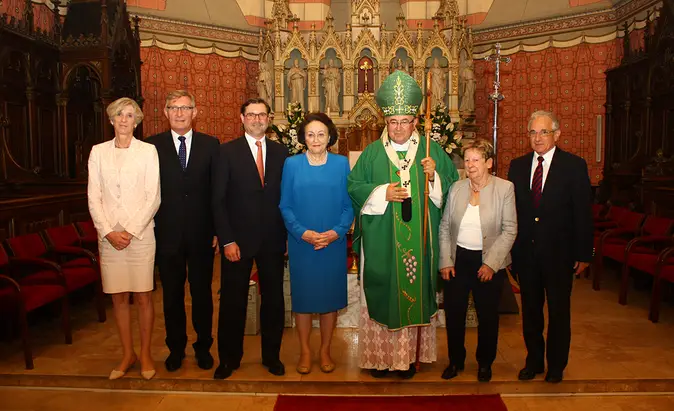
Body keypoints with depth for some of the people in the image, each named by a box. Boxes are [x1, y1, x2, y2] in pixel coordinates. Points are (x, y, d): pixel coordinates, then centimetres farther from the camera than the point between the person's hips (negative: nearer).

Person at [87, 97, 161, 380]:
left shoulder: (148, 151, 1)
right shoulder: (98, 152, 8)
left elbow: (153, 197, -4)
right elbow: (93, 197, 4)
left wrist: (131, 230, -11)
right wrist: (109, 231, -8)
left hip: (140, 234, -2)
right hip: (109, 236, 2)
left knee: (143, 296, 2)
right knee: (118, 297, 8)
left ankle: (145, 354, 16)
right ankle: (127, 354, 21)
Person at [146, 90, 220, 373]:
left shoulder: (211, 145, 2)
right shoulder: (152, 146, 2)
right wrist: (150, 227, -4)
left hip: (201, 233, 0)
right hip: (167, 233, 0)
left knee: (202, 293, 11)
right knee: (172, 294, 12)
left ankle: (203, 347, 27)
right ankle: (176, 348, 29)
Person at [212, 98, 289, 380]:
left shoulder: (280, 152, 7)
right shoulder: (227, 152, -1)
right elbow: (218, 200, -5)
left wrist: (287, 235, 0)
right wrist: (227, 240, -10)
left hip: (273, 240, 3)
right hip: (238, 240, -2)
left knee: (274, 299, 10)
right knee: (232, 301, 7)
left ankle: (271, 355, 27)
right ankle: (229, 357, 25)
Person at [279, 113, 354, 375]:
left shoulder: (341, 164, 2)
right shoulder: (292, 164, 1)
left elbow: (349, 205, 1)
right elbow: (285, 206, -1)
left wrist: (336, 232, -14)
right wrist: (303, 233, -13)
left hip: (334, 244, 1)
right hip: (301, 244, 0)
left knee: (330, 296, 8)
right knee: (302, 296, 7)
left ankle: (325, 350, 25)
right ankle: (305, 352, 23)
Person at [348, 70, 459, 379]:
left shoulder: (431, 151, 5)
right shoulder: (372, 152, 4)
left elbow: (452, 187, 6)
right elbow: (353, 186, 1)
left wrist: (435, 176, -13)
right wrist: (382, 193, -13)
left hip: (418, 244, 1)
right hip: (381, 243, 0)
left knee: (415, 292, 7)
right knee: (382, 293, 4)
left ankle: (409, 356, 21)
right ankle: (379, 355, 17)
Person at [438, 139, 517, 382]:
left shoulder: (505, 188, -5)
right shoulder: (457, 188, 3)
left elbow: (509, 230, -7)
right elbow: (445, 227, 6)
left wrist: (491, 263, -13)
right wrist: (445, 261, -1)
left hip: (488, 262, -2)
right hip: (458, 259, 3)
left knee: (487, 316, 10)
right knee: (453, 313, 8)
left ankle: (485, 363, 30)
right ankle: (456, 360, 27)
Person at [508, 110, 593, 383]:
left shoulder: (574, 166, -5)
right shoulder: (518, 166, 5)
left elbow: (583, 212, -6)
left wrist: (583, 254, -8)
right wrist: (509, 249, 1)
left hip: (559, 252, -3)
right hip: (526, 252, 3)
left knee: (559, 311, 10)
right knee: (530, 310, 14)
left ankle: (556, 364, 29)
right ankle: (534, 360, 32)